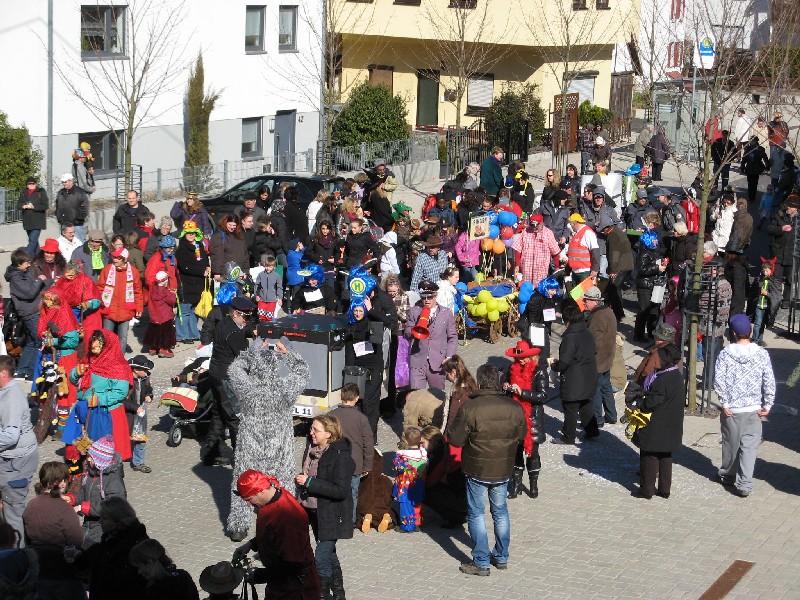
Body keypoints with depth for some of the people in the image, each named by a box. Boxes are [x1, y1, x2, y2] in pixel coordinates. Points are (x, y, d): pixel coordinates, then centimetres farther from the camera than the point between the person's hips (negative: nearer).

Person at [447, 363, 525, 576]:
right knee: (501, 512, 20)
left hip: (478, 471, -4)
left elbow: (455, 439, -14)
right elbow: (521, 435, 9)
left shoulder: (469, 408, -20)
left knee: (476, 514, 9)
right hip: (504, 470, 4)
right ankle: (501, 557, 29)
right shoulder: (514, 407, -7)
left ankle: (481, 562, 11)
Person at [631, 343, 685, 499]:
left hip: (656, 428, -9)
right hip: (671, 427, 9)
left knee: (649, 458, 4)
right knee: (666, 458, 17)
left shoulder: (662, 380, -25)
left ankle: (646, 490, 11)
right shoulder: (678, 376, 4)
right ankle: (665, 489, 23)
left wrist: (638, 405, -9)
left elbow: (651, 402, -27)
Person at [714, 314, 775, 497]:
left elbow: (719, 380, -14)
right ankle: (744, 485, -6)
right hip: (753, 409, 0)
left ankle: (727, 475, 35)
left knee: (730, 443, 16)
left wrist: (725, 403, -6)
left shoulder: (725, 354, -8)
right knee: (749, 446, 2)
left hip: (731, 409, 0)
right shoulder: (761, 354, -6)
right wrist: (767, 405, 1)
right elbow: (769, 382, -8)